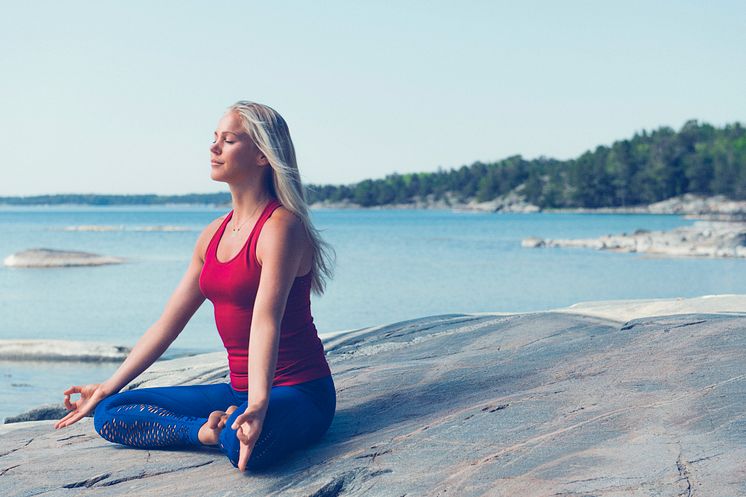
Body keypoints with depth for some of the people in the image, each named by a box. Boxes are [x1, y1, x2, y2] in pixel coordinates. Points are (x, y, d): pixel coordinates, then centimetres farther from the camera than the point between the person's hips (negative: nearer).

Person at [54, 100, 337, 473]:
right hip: (240, 390, 8)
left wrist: (257, 407, -40)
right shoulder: (215, 233, 11)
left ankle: (227, 430, -10)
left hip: (300, 392, -8)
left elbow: (265, 320, -28)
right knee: (110, 414, -2)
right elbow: (169, 321, 15)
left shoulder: (280, 226, -14)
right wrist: (108, 387, 14)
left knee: (243, 445, -42)